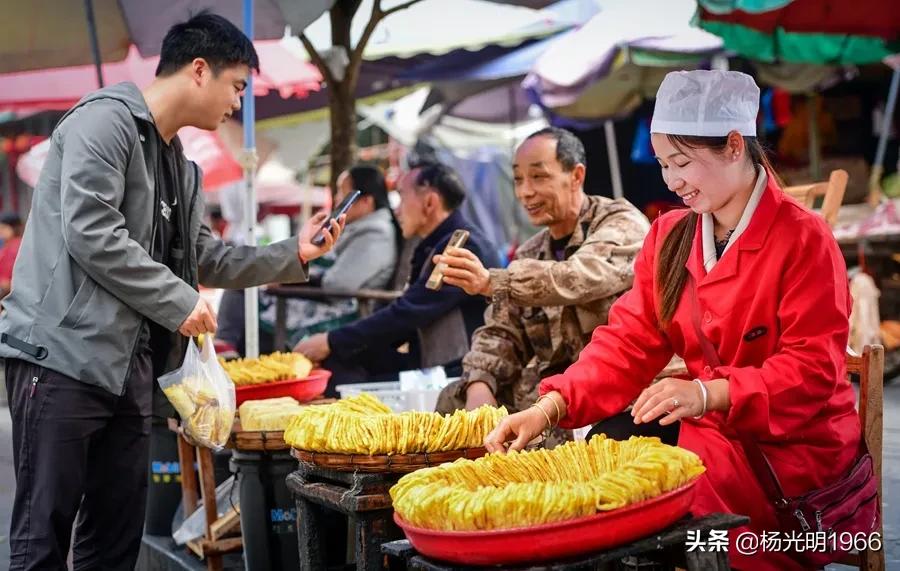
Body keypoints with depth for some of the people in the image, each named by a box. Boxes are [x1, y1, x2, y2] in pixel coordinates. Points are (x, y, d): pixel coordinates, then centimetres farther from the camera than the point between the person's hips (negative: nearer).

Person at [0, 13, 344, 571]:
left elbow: (205, 259, 24)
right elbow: (88, 233, -19)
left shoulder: (181, 167, 19)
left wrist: (294, 254, 16)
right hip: (64, 353, -9)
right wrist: (179, 302, -15)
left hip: (130, 367, 9)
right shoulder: (106, 119, -8)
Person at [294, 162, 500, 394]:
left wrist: (332, 342, -14)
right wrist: (333, 344, 1)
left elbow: (407, 314, -20)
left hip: (457, 375, -9)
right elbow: (406, 323, 13)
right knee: (338, 364, -4)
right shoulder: (435, 247, 16)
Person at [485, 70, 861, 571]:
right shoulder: (670, 236, 6)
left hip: (793, 443, -6)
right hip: (709, 431, 6)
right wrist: (550, 407, -15)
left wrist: (709, 393, -32)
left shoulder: (803, 239, -12)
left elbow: (812, 368, -17)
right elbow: (629, 340, 1)